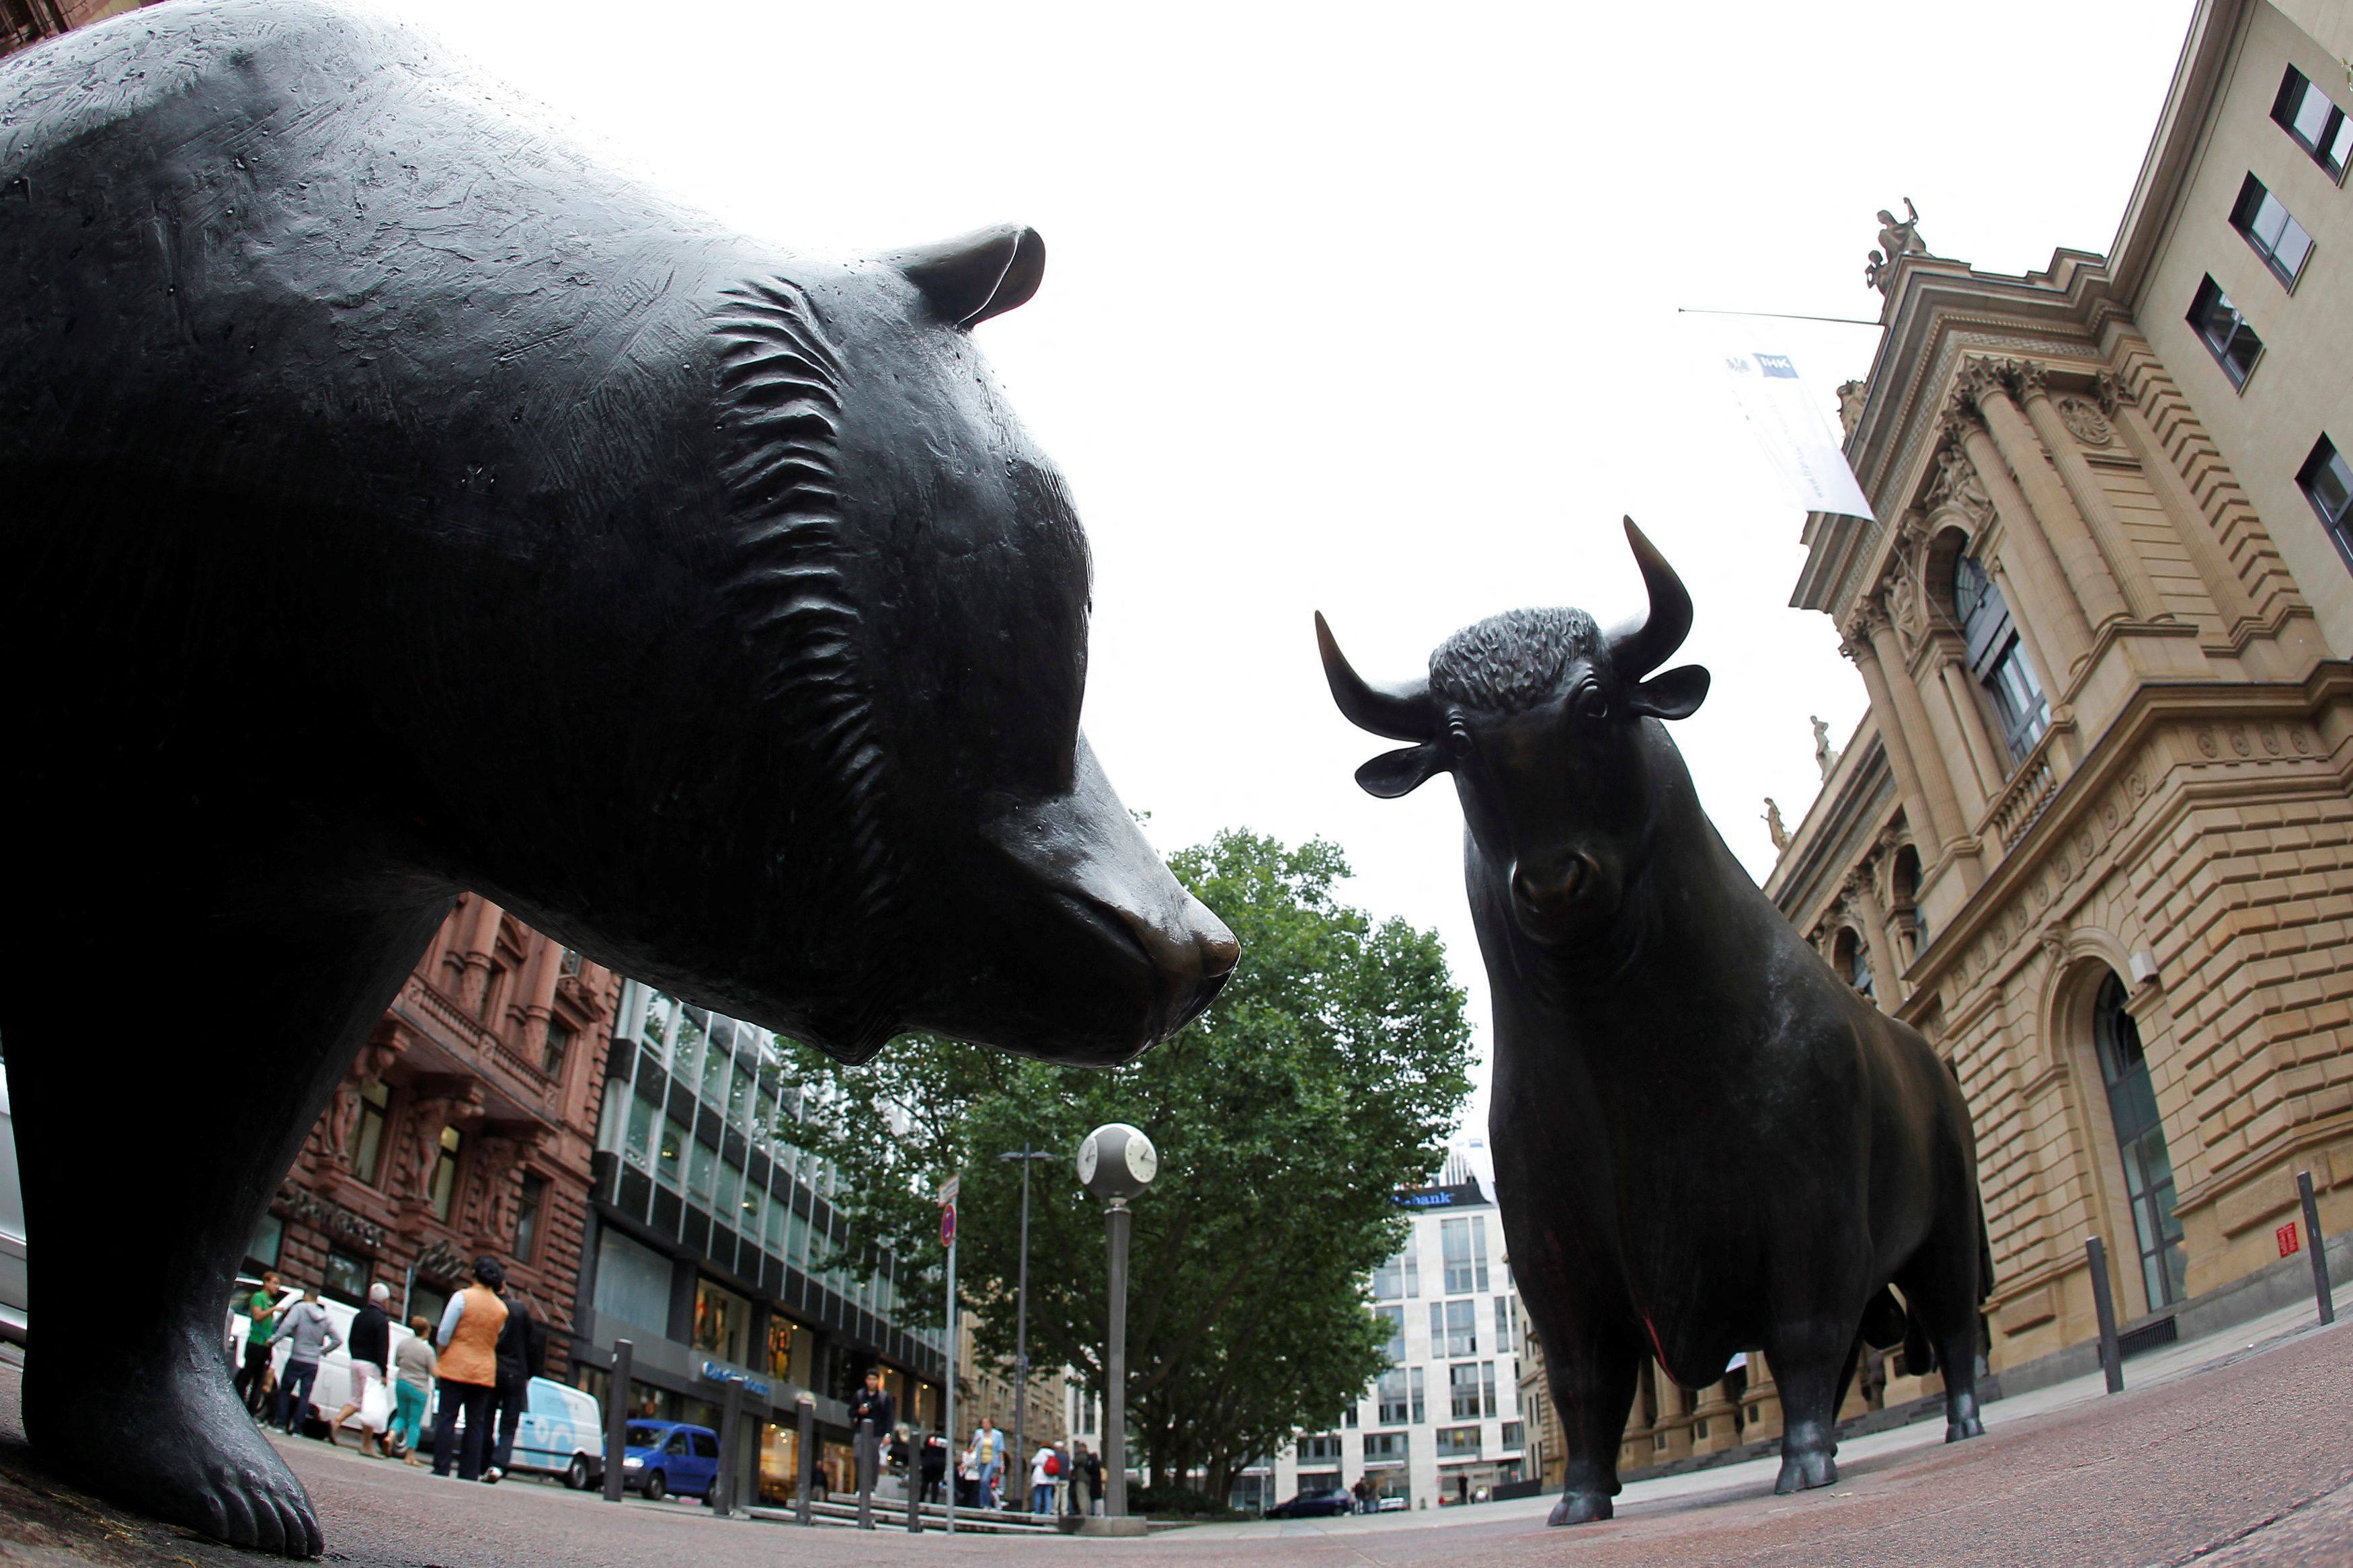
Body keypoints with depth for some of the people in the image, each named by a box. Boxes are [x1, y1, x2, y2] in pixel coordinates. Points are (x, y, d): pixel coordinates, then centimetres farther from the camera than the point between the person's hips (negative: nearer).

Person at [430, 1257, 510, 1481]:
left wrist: (439, 1361, 6)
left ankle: (441, 1470, -2)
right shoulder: (502, 1308, 8)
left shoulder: (463, 1297, -6)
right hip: (485, 1372, 4)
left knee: (446, 1419, 2)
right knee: (476, 1425, 6)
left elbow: (444, 1335, -6)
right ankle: (470, 1475, 5)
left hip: (456, 1368, -4)